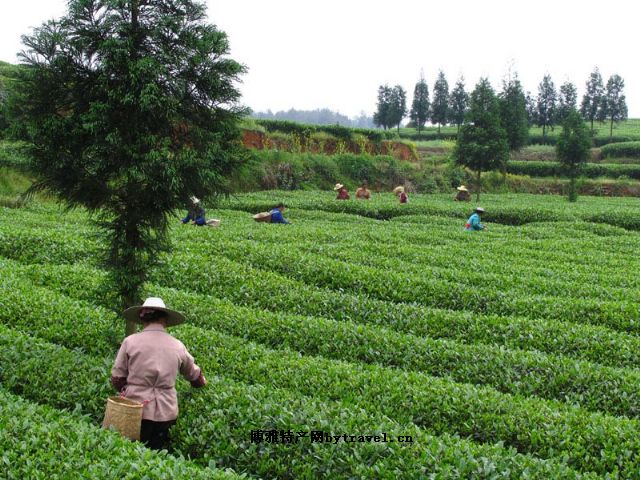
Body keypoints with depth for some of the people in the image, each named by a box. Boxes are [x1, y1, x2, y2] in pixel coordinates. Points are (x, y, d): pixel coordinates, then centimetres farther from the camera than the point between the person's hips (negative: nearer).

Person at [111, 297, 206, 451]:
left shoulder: (130, 341, -4)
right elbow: (195, 376, 18)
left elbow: (117, 379, 0)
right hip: (165, 414, 2)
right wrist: (202, 383, 40)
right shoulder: (177, 346, 3)